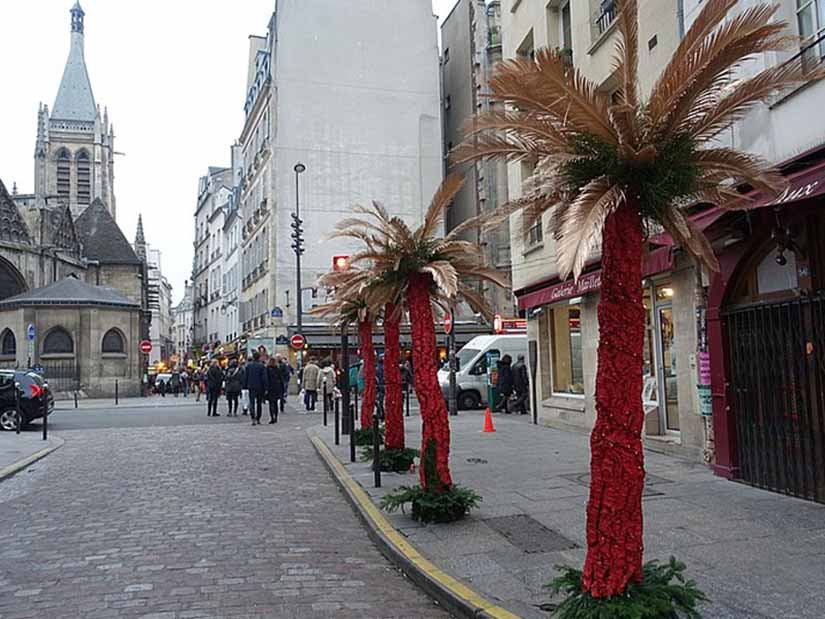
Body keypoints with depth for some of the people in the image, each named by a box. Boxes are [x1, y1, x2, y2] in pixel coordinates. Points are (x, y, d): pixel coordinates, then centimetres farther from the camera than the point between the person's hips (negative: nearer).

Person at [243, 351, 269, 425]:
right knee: (259, 403, 12)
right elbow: (264, 378, -9)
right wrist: (266, 388, -6)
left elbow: (245, 376, 4)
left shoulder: (248, 365, 1)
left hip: (251, 387, 1)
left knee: (252, 403, 0)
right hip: (260, 387, -1)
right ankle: (258, 419, 16)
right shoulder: (261, 366, -8)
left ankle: (253, 418, -19)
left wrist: (245, 386, 10)